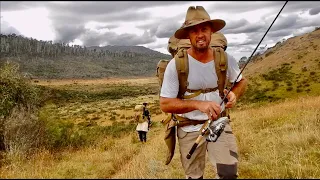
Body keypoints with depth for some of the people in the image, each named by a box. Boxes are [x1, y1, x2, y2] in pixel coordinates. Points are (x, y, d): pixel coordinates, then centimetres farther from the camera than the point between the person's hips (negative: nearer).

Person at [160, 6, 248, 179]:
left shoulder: (226, 59, -7)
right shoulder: (176, 65, -17)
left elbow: (242, 81, 12)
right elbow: (165, 104, -16)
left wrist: (234, 94, -11)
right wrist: (198, 104, -29)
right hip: (190, 129, -1)